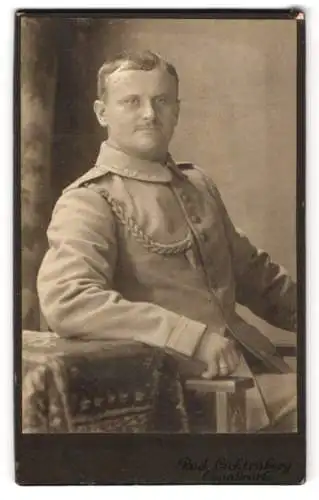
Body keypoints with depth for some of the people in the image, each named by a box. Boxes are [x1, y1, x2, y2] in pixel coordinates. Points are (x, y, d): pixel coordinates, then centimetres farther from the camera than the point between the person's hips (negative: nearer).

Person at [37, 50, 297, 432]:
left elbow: (250, 269, 27)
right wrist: (193, 337, -25)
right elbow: (65, 301, -24)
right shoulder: (89, 201, -7)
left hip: (247, 361, 7)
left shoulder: (198, 184, 14)